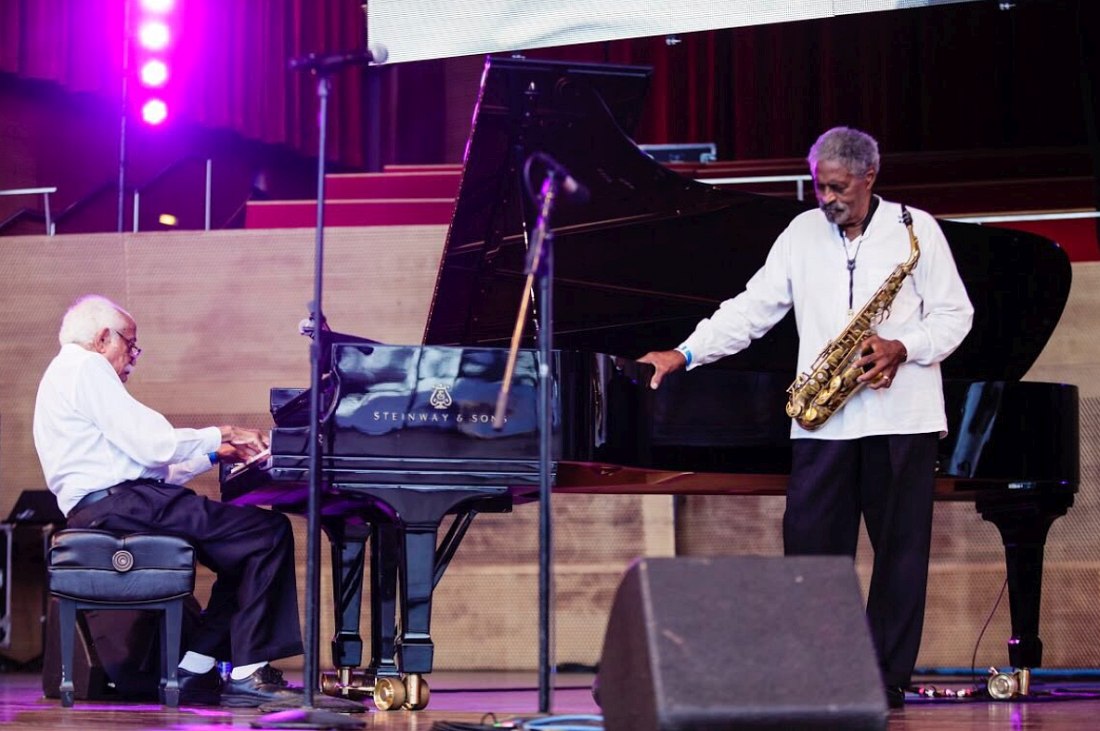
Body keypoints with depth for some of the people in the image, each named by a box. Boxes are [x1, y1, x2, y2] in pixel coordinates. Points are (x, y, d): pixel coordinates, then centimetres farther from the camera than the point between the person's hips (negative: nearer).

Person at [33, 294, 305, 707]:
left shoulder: (67, 374, 28)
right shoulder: (86, 368, -5)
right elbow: (155, 446, -14)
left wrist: (214, 455, 22)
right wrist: (220, 436, 0)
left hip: (98, 510, 11)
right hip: (116, 502, -11)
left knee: (245, 551, 13)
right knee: (270, 531, -12)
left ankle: (195, 669, 6)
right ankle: (247, 673, -13)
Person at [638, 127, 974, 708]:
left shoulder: (916, 229, 3)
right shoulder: (802, 234, 11)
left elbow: (955, 313, 3)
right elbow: (752, 309, 8)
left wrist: (903, 349, -14)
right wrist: (683, 354, -2)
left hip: (902, 418, -2)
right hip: (822, 421, 2)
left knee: (900, 548, 0)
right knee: (809, 545, -3)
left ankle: (889, 676, 6)